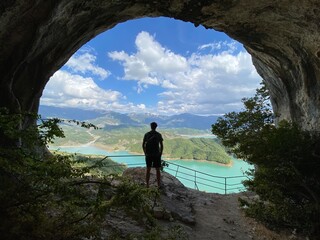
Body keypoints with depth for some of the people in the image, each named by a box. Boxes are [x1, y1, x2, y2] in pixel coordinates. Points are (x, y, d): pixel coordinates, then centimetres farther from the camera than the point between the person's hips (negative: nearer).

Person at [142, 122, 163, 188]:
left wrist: (145, 153, 12)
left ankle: (147, 185, 17)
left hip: (148, 155, 2)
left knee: (148, 169, 11)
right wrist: (160, 154, 4)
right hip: (156, 155, -2)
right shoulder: (159, 135, -4)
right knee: (158, 170, 7)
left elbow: (143, 145, 2)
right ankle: (159, 185, 12)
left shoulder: (146, 134, 1)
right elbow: (161, 146, -6)